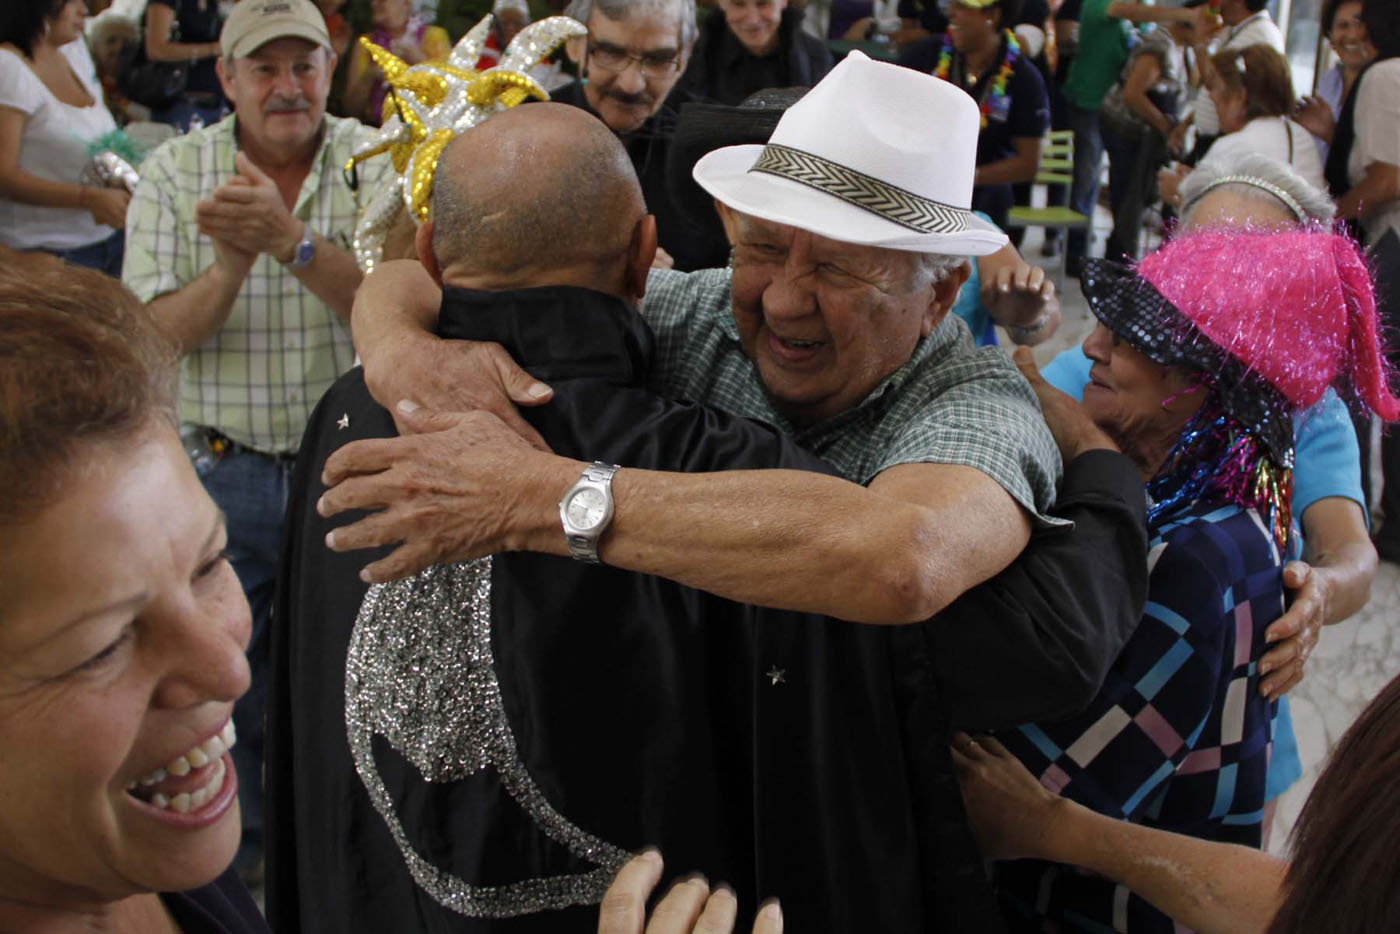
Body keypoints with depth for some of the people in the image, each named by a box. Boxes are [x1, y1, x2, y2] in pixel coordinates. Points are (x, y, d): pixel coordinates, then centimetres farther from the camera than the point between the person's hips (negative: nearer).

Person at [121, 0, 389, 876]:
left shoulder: (374, 162, -5)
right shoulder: (174, 172, -2)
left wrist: (288, 237, -30)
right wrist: (232, 262, -26)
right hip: (222, 469, 1)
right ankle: (234, 860, 37)